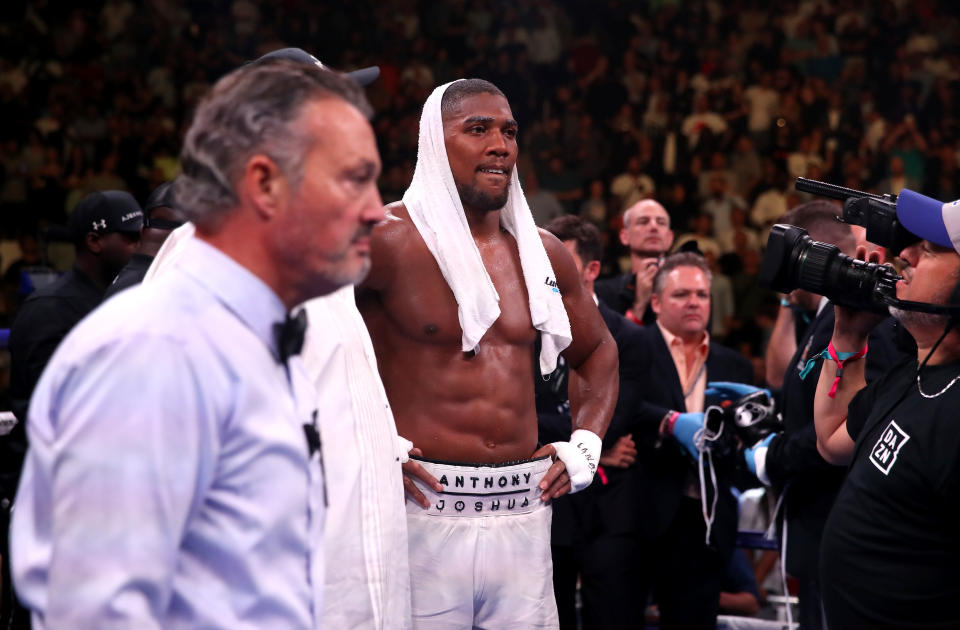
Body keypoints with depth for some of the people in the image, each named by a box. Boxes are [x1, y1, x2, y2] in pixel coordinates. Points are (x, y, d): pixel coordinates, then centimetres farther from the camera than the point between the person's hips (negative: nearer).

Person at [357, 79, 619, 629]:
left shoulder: (543, 253, 13)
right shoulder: (388, 241, -6)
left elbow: (599, 351, 28)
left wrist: (585, 445, 14)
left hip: (524, 514, 5)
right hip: (425, 508, -5)